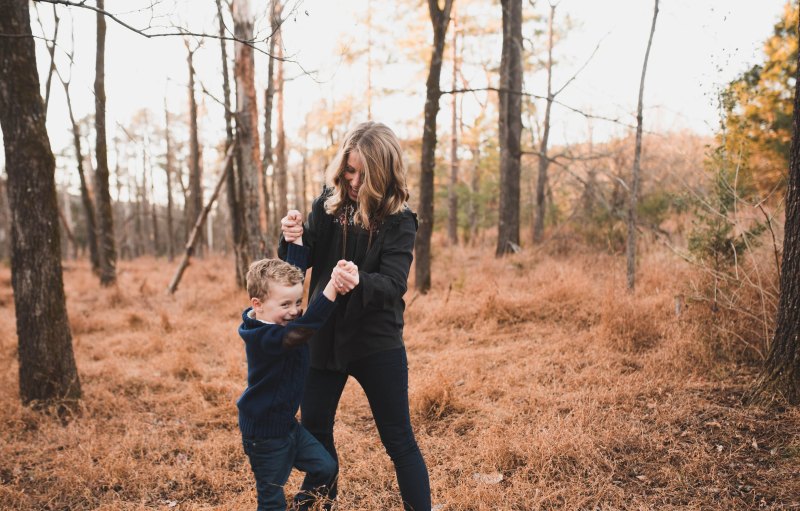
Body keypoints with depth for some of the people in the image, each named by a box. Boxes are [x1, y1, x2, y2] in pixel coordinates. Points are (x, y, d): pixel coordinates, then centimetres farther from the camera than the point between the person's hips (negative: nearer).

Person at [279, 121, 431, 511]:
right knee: (314, 430, 16)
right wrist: (293, 239, -23)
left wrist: (359, 283, -43)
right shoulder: (326, 205, -1)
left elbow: (394, 284, -22)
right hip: (324, 337, 4)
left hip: (377, 345, -4)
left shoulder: (398, 220, -11)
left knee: (398, 440, 4)